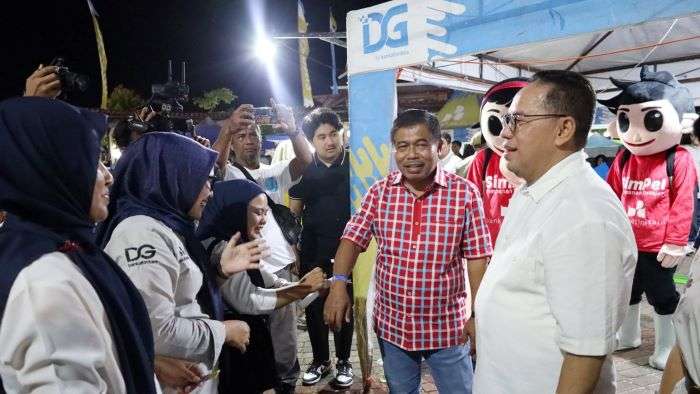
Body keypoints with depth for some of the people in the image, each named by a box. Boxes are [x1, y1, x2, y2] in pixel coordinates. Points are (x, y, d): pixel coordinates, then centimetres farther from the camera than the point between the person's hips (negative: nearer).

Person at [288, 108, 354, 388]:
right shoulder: (303, 169, 0)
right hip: (312, 250, 2)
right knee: (314, 306, 11)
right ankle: (320, 360, 30)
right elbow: (294, 211, 7)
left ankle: (344, 362, 28)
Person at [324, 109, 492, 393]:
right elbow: (353, 238, -5)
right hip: (391, 325, 3)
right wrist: (339, 284, -21)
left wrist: (477, 314, -7)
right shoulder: (379, 192, -3)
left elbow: (477, 257, -6)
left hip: (448, 327, -2)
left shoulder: (465, 193, -10)